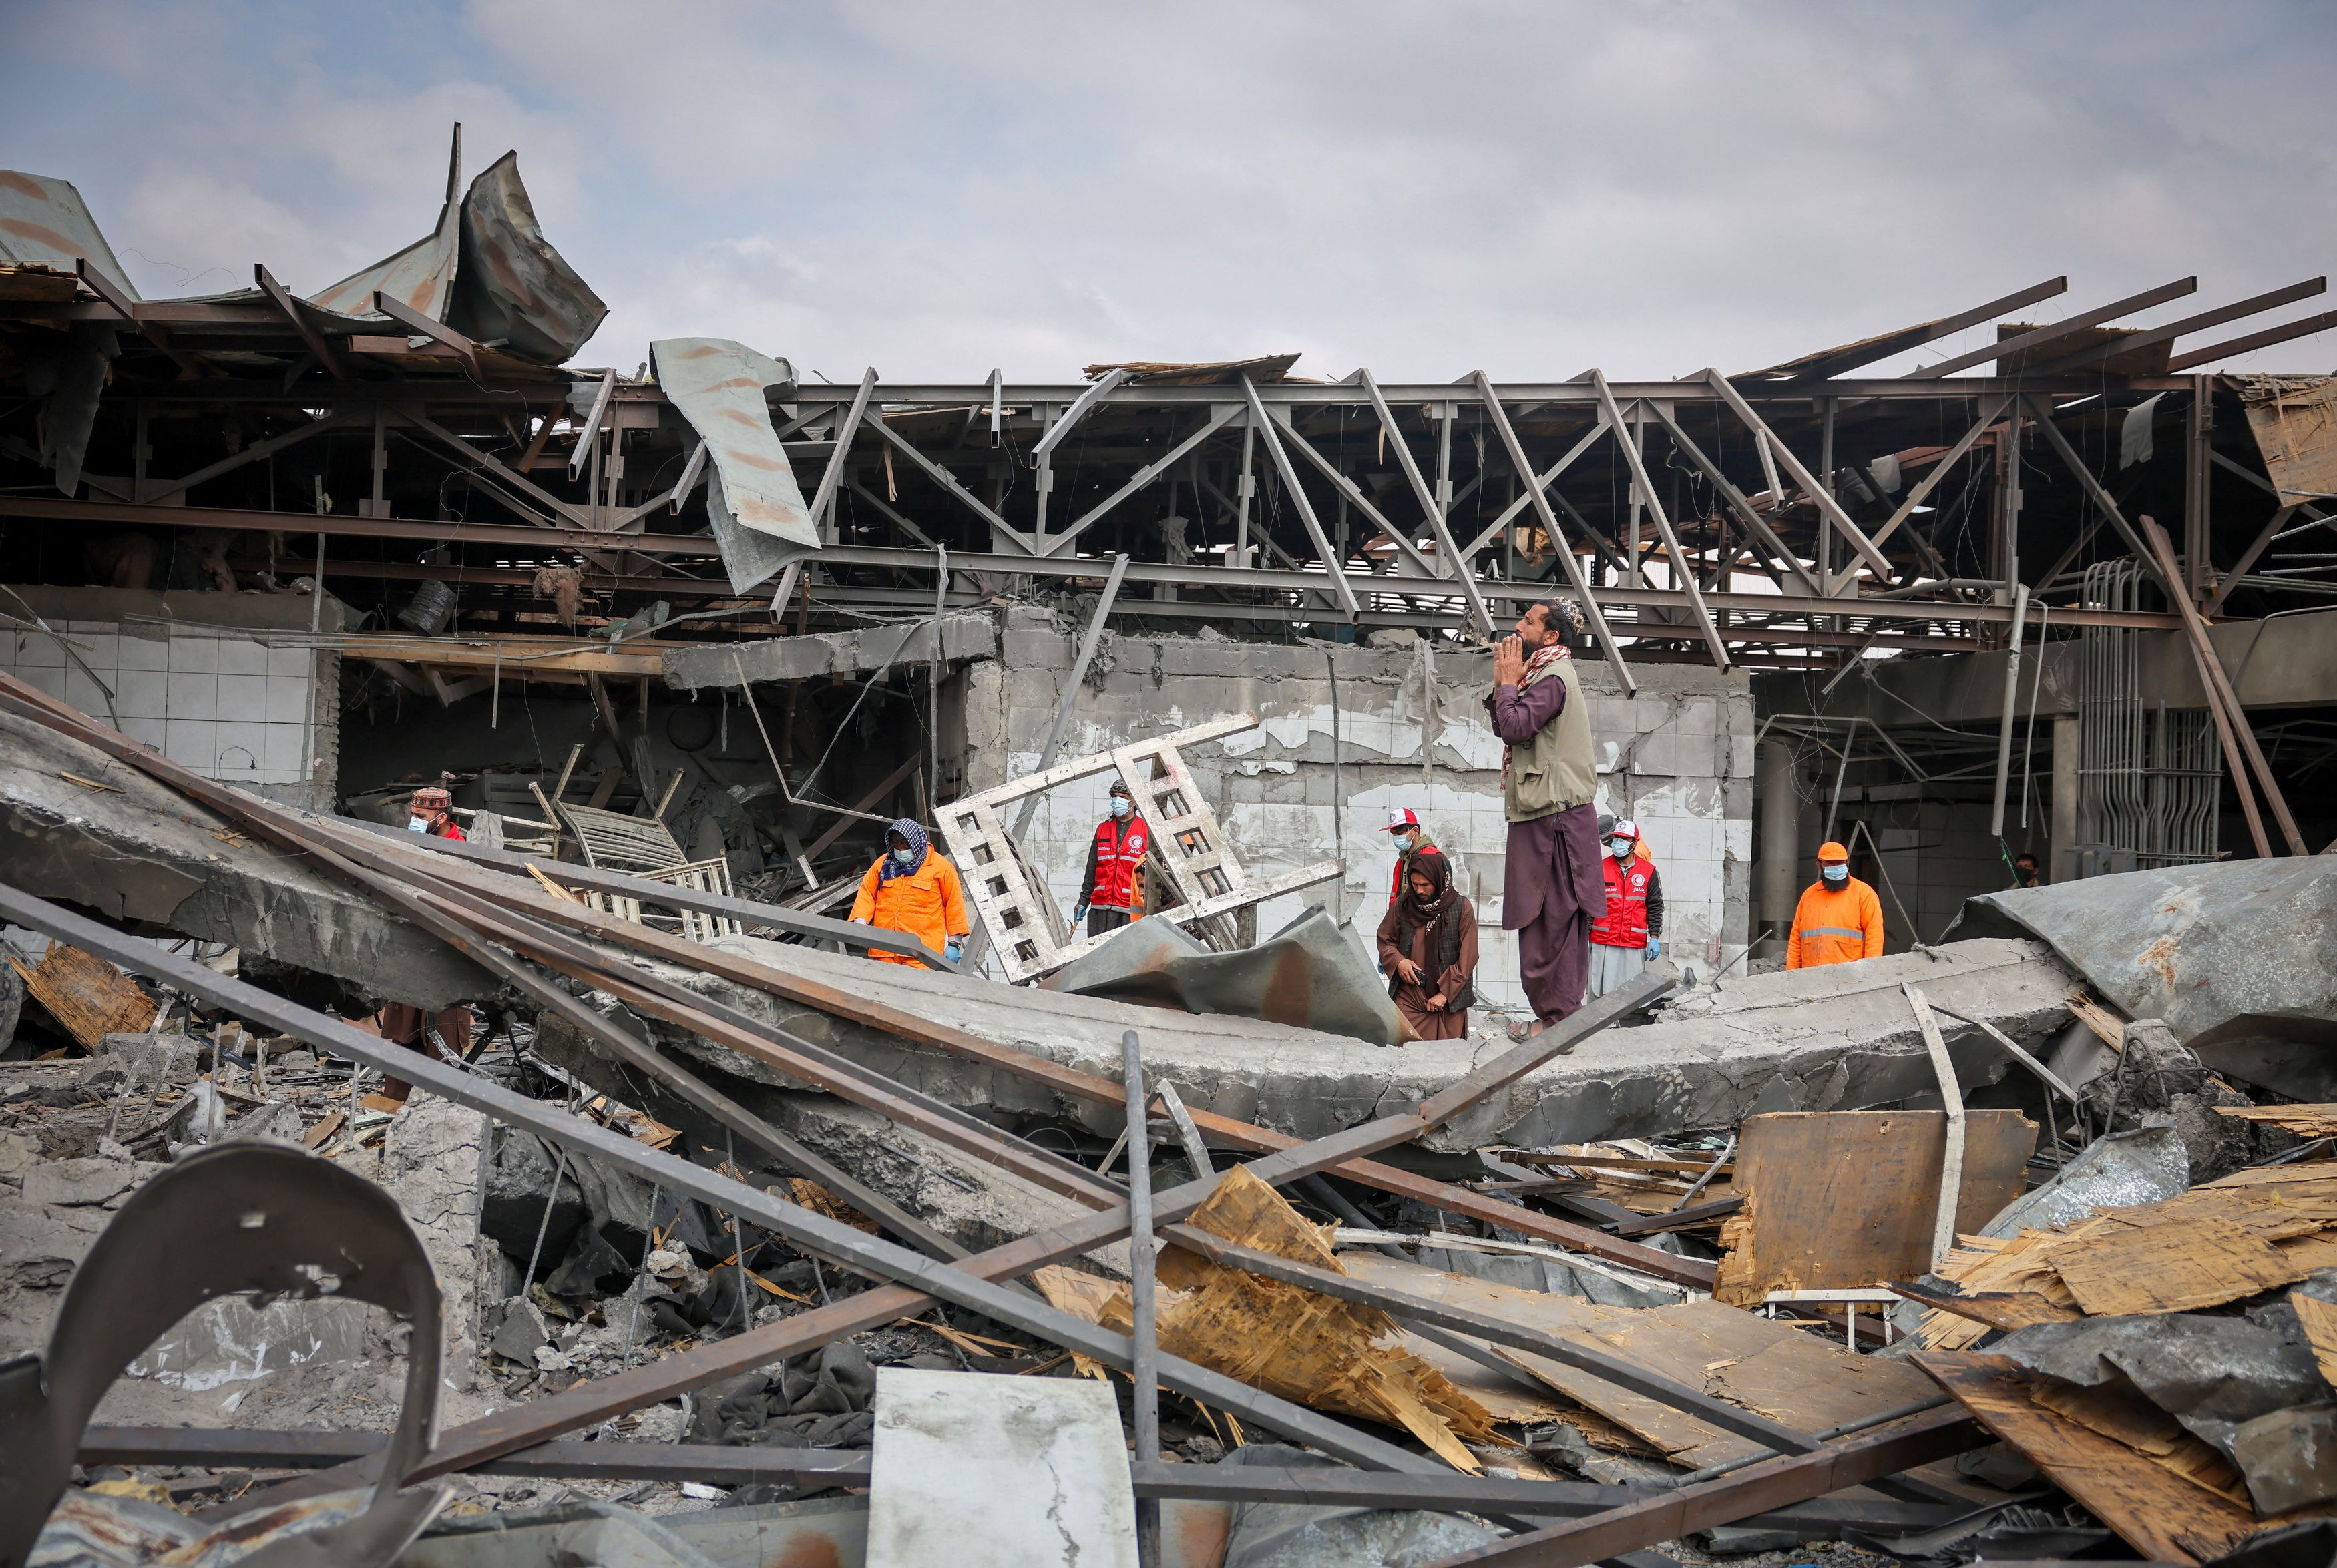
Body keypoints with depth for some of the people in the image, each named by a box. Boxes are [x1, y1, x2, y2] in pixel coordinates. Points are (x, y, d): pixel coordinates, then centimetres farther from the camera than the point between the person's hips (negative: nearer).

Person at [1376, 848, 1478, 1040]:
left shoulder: (1461, 908, -4)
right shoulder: (1402, 906, 2)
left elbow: (1467, 958, -4)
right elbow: (1385, 940, 14)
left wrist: (1445, 992, -9)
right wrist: (1398, 961, -7)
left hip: (1449, 998, -1)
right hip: (1409, 997, 1)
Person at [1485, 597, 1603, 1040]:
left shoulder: (1553, 679, -13)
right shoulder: (1543, 675, 20)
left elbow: (1515, 727, -23)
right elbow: (1506, 731, 18)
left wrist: (1509, 681, -10)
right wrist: (1502, 684, 7)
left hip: (1554, 818, -10)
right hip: (1541, 816, 10)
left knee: (1551, 920, -8)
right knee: (1549, 920, 12)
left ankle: (1557, 1018, -5)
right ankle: (1556, 1014, 17)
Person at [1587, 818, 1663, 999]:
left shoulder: (1648, 872, 7)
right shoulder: (1600, 869, 4)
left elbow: (1655, 907, 10)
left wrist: (1654, 937, 3)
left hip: (1635, 946, 0)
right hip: (1602, 944, 0)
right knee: (1601, 994, -2)